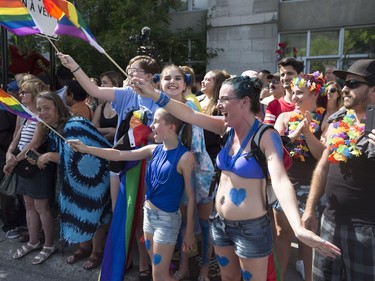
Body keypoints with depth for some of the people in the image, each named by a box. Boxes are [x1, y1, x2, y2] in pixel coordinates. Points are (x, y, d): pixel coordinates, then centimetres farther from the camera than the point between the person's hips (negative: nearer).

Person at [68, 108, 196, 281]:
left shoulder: (185, 157, -19)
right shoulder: (154, 150, 0)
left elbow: (191, 197, -13)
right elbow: (119, 155, 2)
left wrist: (189, 232, -8)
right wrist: (86, 149, -2)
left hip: (167, 219, -6)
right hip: (148, 213, 6)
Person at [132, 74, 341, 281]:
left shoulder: (266, 136, -19)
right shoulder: (227, 128, -1)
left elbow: (280, 180, -31)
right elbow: (189, 114, -7)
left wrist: (298, 228, -44)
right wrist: (155, 95, -16)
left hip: (251, 228, -6)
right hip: (220, 223, 6)